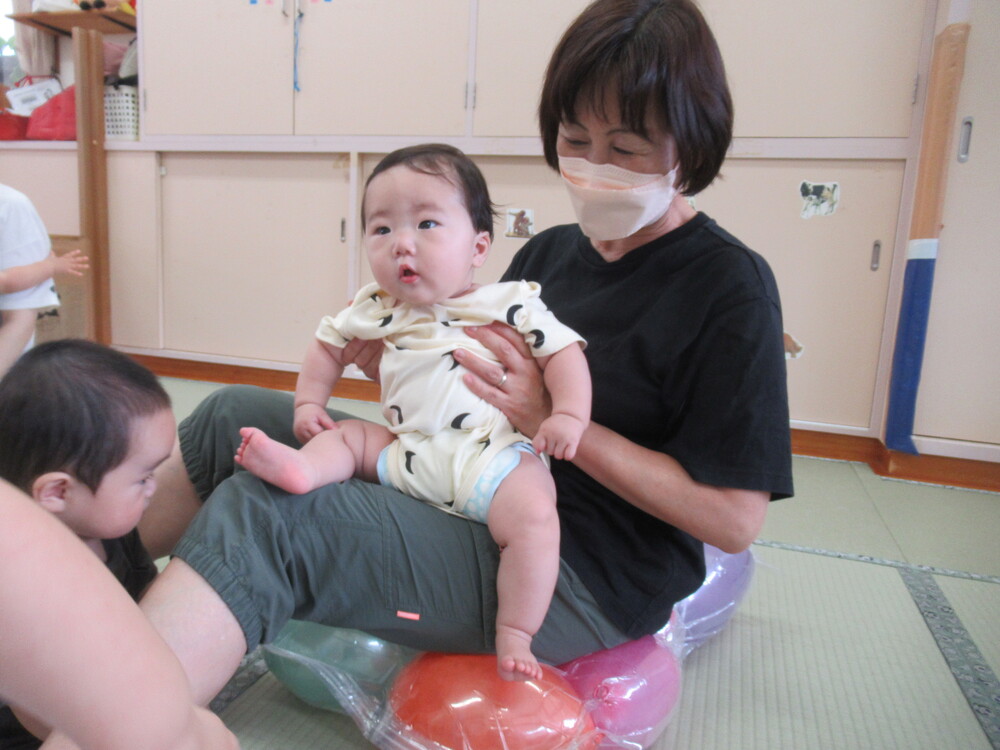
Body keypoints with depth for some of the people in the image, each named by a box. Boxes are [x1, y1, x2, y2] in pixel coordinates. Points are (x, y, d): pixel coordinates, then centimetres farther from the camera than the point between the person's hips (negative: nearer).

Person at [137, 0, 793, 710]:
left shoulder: (729, 285, -12)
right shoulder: (548, 251, 11)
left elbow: (736, 519, -17)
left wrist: (552, 418, -21)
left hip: (586, 582, -7)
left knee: (261, 516, -26)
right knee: (233, 415, 0)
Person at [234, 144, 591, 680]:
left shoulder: (509, 304, -3)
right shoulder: (376, 309, 8)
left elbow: (564, 353, -2)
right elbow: (329, 343, 22)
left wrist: (568, 415, -17)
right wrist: (309, 402, 12)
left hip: (491, 459, -4)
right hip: (405, 453, 5)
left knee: (534, 515, -27)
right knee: (345, 436, 2)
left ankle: (514, 636, -16)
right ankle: (301, 469, -29)